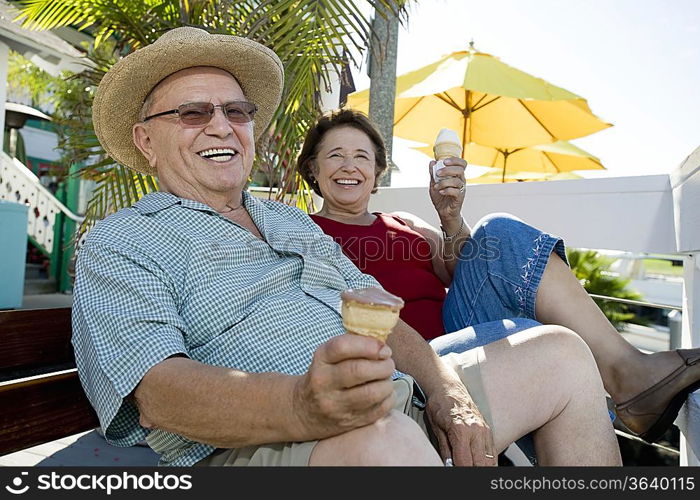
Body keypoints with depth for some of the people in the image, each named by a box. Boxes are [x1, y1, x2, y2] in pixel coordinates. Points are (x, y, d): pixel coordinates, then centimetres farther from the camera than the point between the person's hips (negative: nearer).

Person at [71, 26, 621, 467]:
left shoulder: (292, 220, 20)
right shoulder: (117, 245, 3)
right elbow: (156, 391, -15)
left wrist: (444, 388, -1)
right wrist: (302, 406, -33)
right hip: (255, 445, -6)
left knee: (561, 352, 6)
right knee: (385, 441, -40)